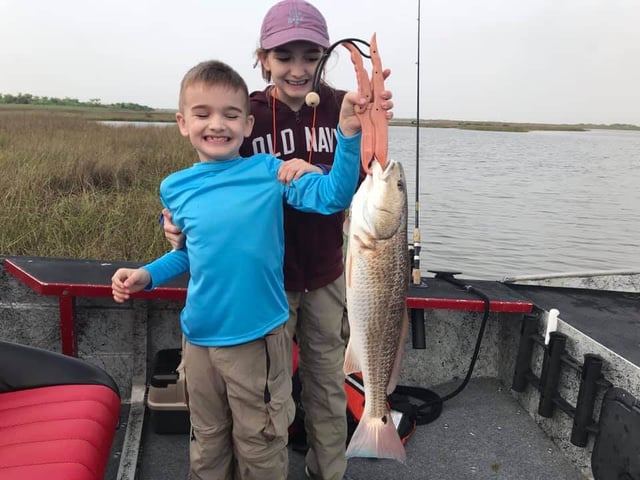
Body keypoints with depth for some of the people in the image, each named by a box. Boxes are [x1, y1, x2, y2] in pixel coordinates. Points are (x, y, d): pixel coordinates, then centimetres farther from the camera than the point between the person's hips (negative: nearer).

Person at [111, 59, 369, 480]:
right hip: (199, 338, 4)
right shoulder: (175, 188, 1)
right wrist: (147, 276, 1)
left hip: (258, 336, -3)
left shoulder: (269, 171, -10)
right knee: (207, 444, 24)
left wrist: (348, 133, -34)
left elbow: (333, 195, -22)